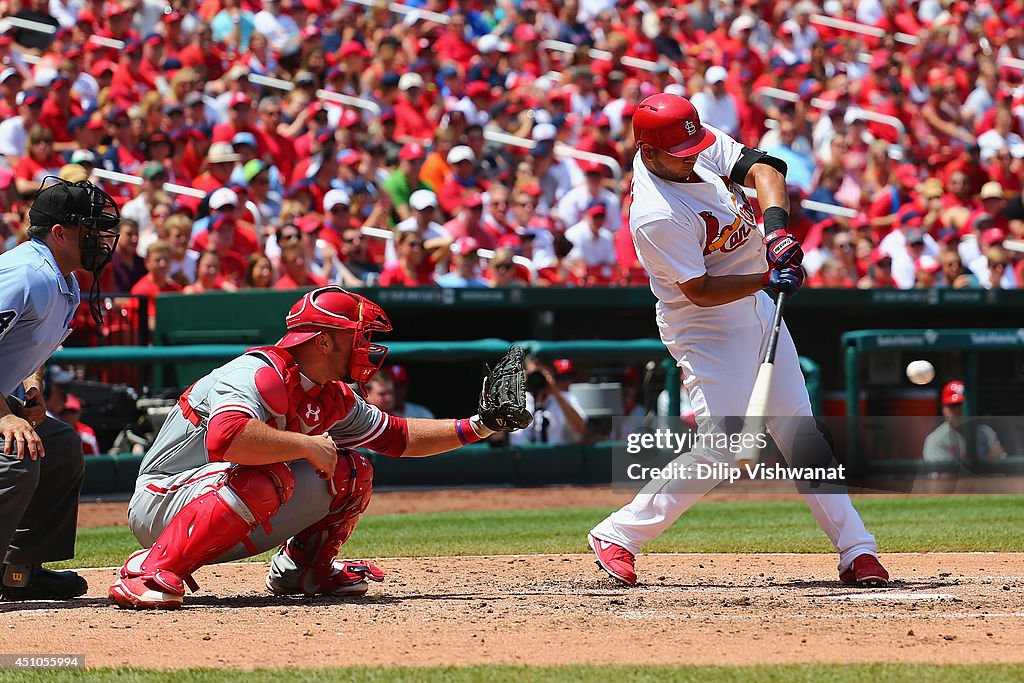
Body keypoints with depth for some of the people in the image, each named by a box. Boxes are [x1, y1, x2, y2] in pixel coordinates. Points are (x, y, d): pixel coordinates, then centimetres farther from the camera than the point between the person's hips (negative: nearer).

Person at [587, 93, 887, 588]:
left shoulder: (702, 144, -7)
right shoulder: (656, 217, -29)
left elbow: (761, 168, -11)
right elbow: (700, 291, -25)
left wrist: (776, 227, -28)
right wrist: (768, 279, -33)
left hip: (757, 308, 8)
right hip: (707, 330, -8)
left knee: (799, 432, 9)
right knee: (717, 448, -15)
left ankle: (856, 550, 12)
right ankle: (617, 536, -4)